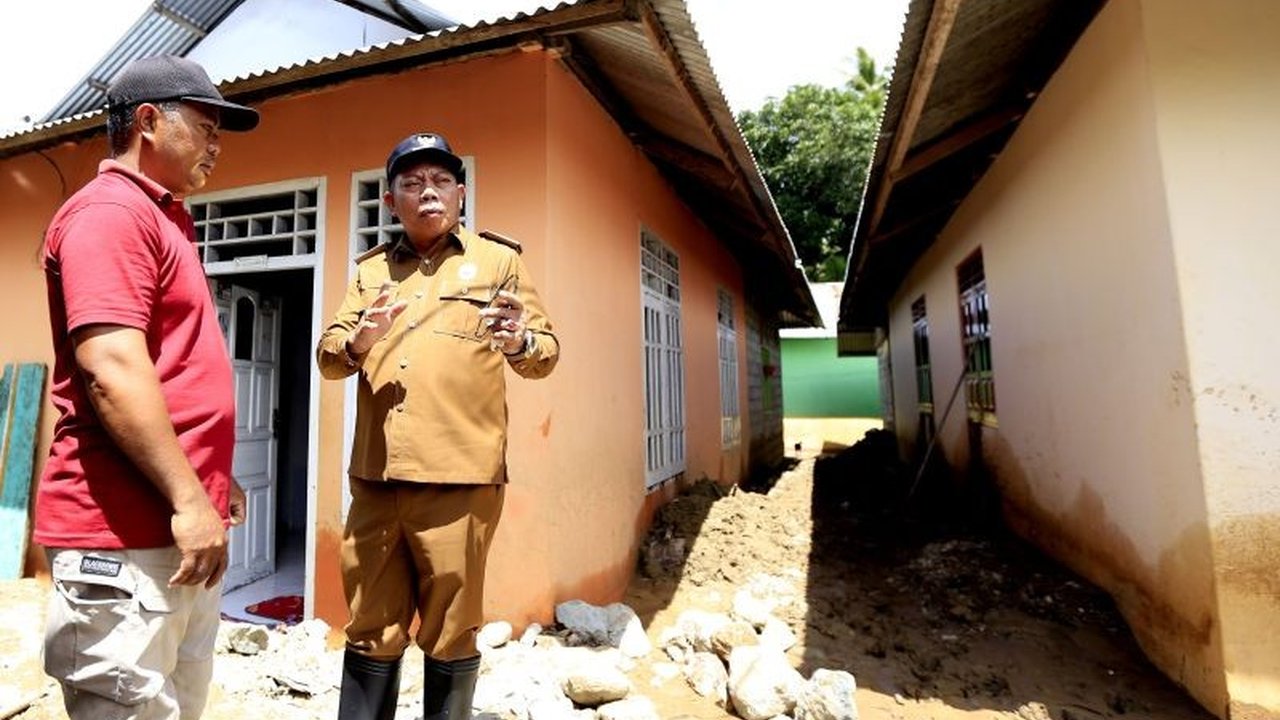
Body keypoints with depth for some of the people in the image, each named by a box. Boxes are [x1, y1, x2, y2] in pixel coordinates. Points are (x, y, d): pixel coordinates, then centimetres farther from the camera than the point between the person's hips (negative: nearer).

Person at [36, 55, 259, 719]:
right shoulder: (110, 211, -10)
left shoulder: (162, 216, 19)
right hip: (124, 534, -9)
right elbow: (112, 369, -21)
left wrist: (211, 480, 20)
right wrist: (188, 498, -20)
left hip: (177, 526, 9)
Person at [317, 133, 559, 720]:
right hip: (375, 477, 4)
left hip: (459, 478, -3)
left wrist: (519, 343, -20)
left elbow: (546, 352, 2)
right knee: (371, 632, 16)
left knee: (449, 636, 10)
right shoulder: (370, 269, 17)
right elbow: (328, 356, 10)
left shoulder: (499, 259, 7)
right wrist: (357, 342, -12)